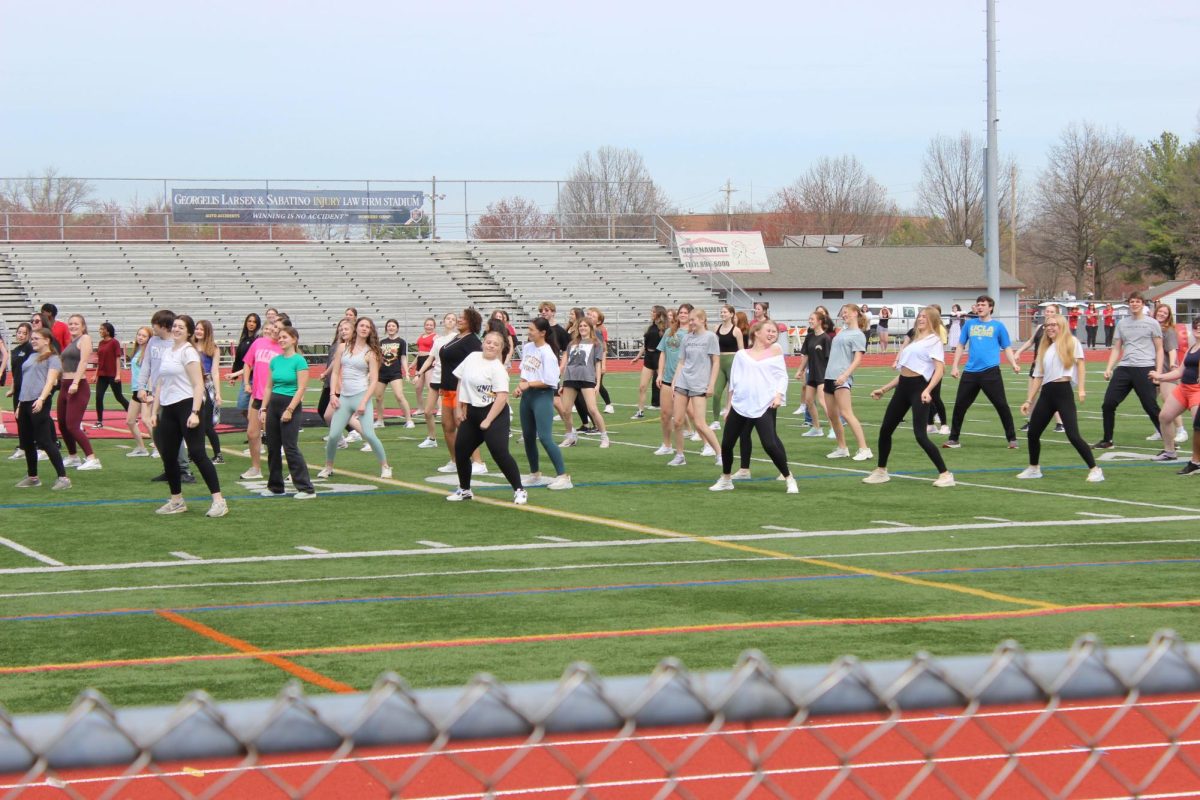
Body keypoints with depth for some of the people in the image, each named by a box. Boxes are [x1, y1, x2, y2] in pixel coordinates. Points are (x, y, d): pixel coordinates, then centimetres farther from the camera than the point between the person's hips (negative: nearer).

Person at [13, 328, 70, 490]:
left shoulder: (52, 358, -2)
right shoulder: (31, 357, 21)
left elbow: (50, 380, -14)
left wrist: (41, 399, -26)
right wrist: (19, 404, 22)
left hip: (38, 403, -8)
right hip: (25, 402, 8)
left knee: (45, 441, -11)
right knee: (26, 442, 12)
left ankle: (63, 477, -11)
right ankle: (32, 477, 24)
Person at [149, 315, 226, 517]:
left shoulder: (188, 352, -7)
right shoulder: (166, 353, 16)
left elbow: (198, 384, -13)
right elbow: (160, 385, 21)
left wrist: (195, 412, -21)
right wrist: (154, 412, 16)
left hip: (187, 405, -8)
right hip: (168, 409, 8)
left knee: (197, 453, -12)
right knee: (168, 456, 8)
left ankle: (219, 501, -11)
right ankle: (176, 501, 20)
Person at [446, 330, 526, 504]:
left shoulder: (497, 369, -14)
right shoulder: (473, 357, 6)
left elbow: (502, 397, -20)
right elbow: (461, 381, 16)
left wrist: (487, 421, -21)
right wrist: (458, 408, 12)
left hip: (494, 413, -7)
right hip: (472, 412, 7)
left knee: (500, 453, -15)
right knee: (460, 450, 10)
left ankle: (519, 491, -6)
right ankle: (464, 490, 28)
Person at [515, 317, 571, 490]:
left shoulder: (547, 353, -16)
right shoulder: (527, 347, 7)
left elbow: (550, 381, -18)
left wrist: (529, 384, -15)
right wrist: (520, 387, 3)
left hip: (542, 396, -8)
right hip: (527, 395, 8)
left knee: (545, 437, -15)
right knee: (528, 436, 13)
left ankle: (563, 476, -12)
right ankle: (535, 475, 26)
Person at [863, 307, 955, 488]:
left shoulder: (934, 341, -3)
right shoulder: (915, 341, 22)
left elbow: (940, 368, -16)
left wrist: (928, 390, -31)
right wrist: (884, 389, 23)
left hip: (919, 387, -8)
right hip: (903, 387, 8)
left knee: (920, 435, -15)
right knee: (885, 430, 10)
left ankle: (945, 474, -8)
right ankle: (881, 471, 25)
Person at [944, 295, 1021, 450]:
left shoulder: (998, 326, 5)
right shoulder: (969, 325, 13)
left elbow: (1007, 348, 7)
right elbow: (960, 346, 17)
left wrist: (1014, 364, -9)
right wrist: (955, 366, 9)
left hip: (990, 372, -3)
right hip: (970, 372, 3)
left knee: (1001, 405, -6)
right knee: (960, 405, 5)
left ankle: (1012, 439, 3)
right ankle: (953, 439, 17)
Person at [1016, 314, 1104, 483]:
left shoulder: (1071, 342, 2)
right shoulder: (1044, 348, 20)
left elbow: (1080, 364, -5)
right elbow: (1038, 376, 20)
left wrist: (1081, 389, -15)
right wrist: (1029, 400, 16)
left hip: (1063, 391, -7)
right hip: (1046, 393, 7)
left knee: (1073, 436, -14)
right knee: (1033, 433, 10)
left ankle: (1095, 470, -7)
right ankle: (1033, 469, 30)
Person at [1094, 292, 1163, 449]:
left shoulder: (1152, 323, 3)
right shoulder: (1122, 324, 14)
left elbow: (1159, 349, 3)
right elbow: (1116, 349, 17)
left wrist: (1158, 372, -6)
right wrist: (1108, 368, 5)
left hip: (1145, 369, -4)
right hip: (1124, 368, 4)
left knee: (1151, 407, -6)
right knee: (1108, 404, -1)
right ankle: (1107, 440, 13)